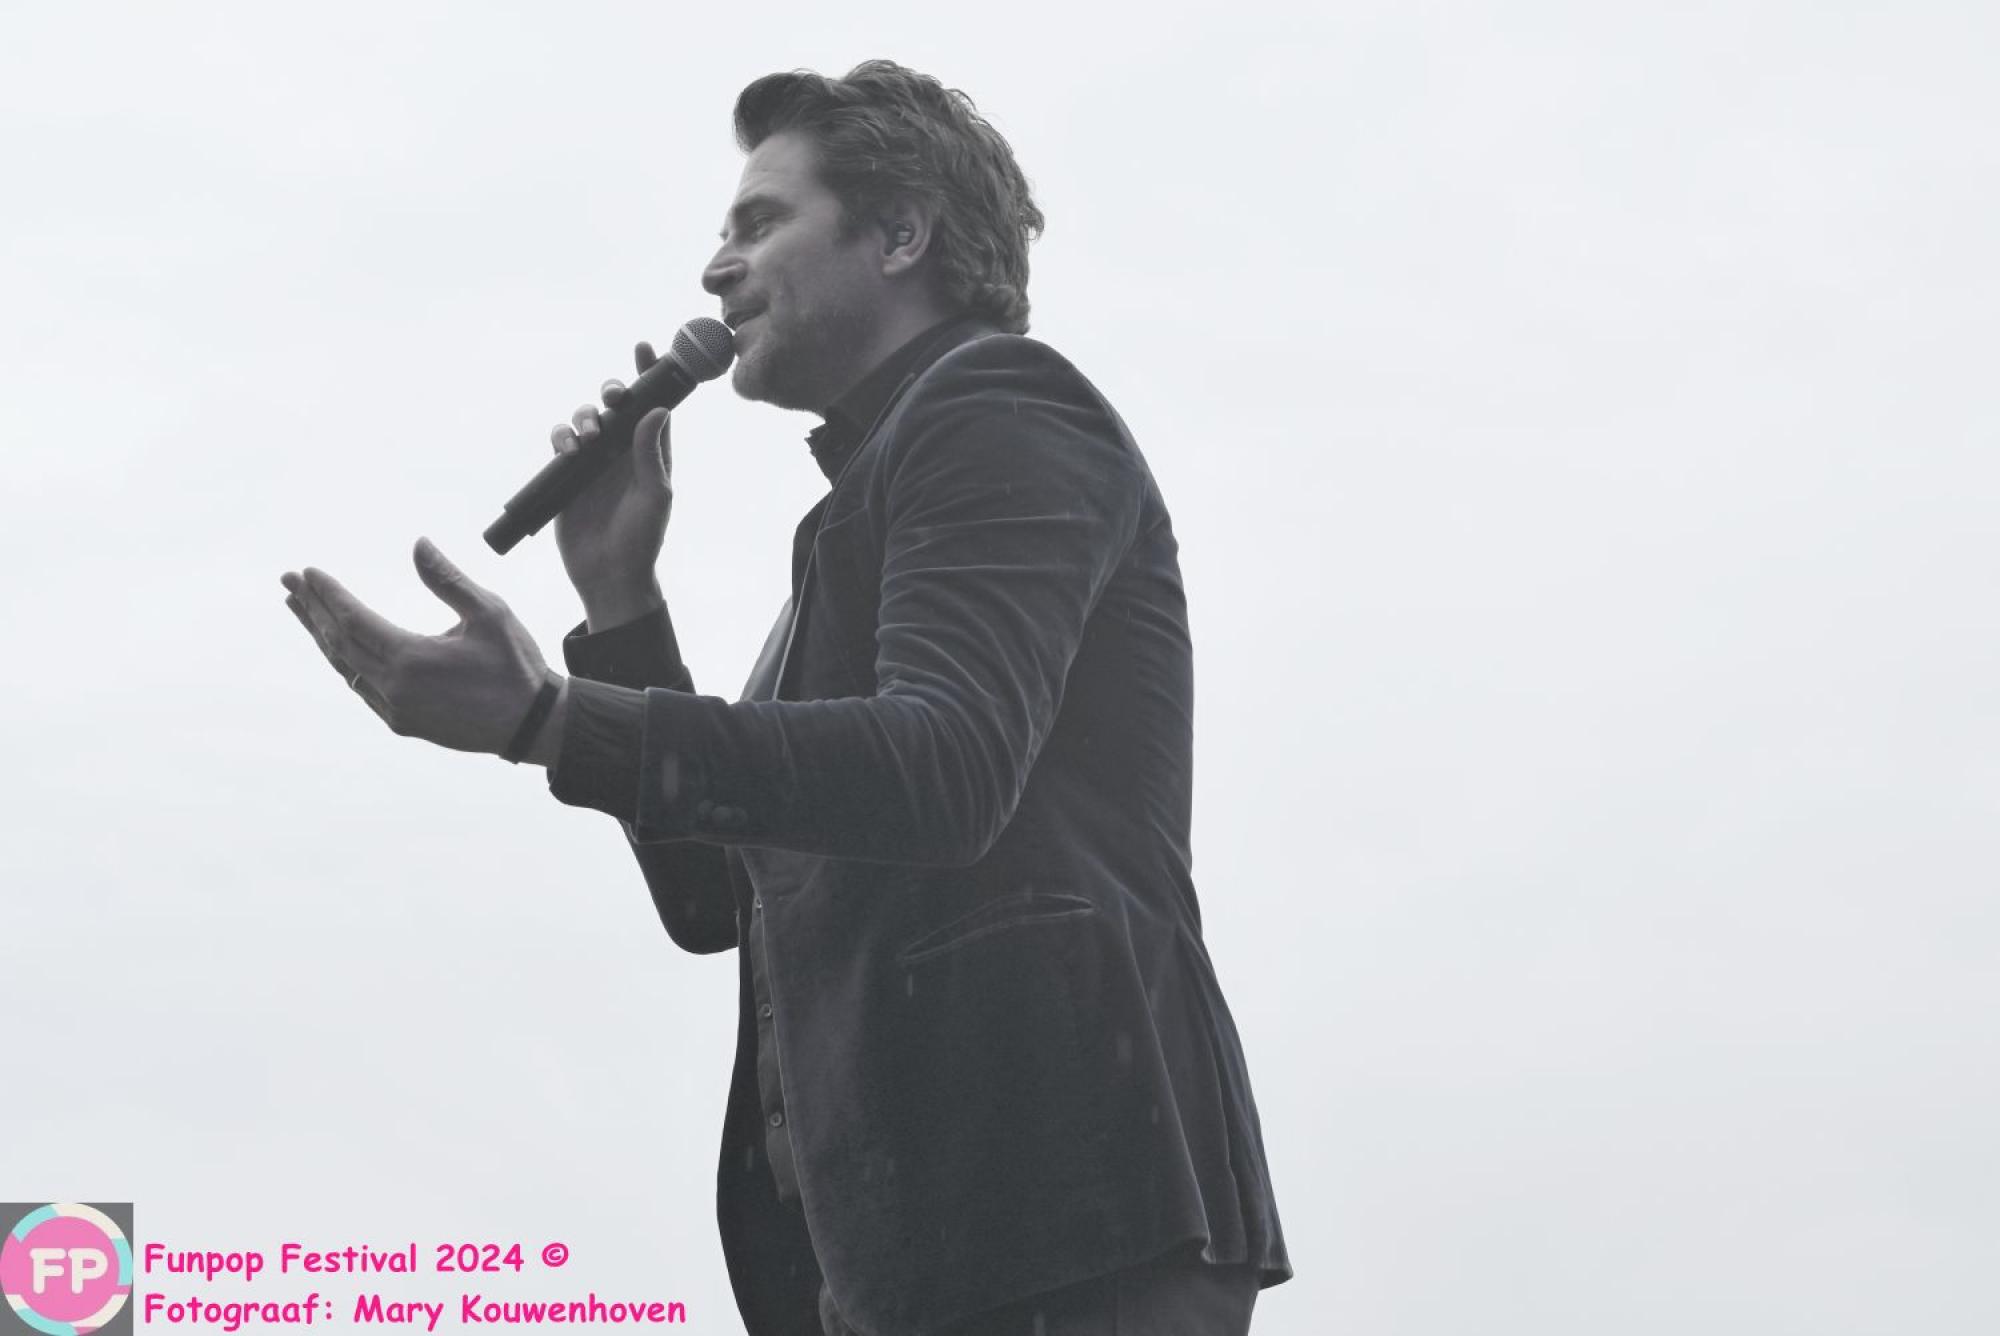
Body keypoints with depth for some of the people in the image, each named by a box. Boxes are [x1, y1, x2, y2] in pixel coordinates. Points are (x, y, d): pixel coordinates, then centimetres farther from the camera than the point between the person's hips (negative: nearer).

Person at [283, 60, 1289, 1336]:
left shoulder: (999, 411, -1)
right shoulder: (891, 479, 26)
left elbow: (948, 771, -20)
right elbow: (715, 894, 23)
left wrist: (548, 720, -28)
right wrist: (620, 591, 14)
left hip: (1052, 1199, -9)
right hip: (912, 1224, 9)